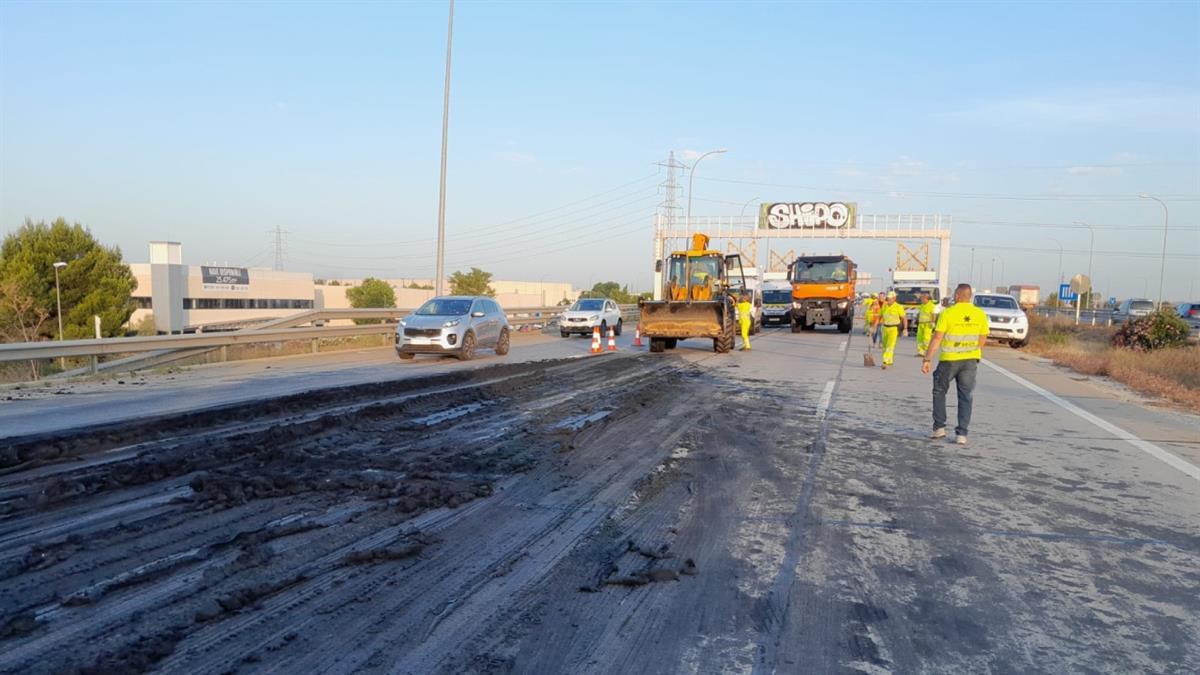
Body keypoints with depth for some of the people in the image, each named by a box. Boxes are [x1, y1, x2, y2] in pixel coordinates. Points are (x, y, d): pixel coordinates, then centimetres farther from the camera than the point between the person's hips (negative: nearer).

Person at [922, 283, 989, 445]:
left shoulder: (948, 313, -11)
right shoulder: (980, 314, 0)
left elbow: (936, 338, -14)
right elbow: (983, 339, 8)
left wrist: (926, 360, -10)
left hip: (949, 359, -3)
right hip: (970, 360, 3)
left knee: (939, 392, 16)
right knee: (966, 397, 7)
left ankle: (939, 427, 15)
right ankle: (962, 434, 5)